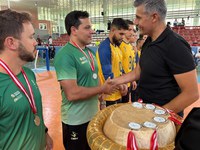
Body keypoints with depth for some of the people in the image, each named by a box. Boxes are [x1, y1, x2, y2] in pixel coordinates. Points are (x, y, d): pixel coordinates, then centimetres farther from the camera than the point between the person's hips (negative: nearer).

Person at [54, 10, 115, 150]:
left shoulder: (89, 52, 5)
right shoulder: (65, 55, -22)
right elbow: (72, 93, -28)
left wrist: (100, 99, 7)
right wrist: (103, 89, -18)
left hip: (94, 115, 8)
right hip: (76, 120, -7)